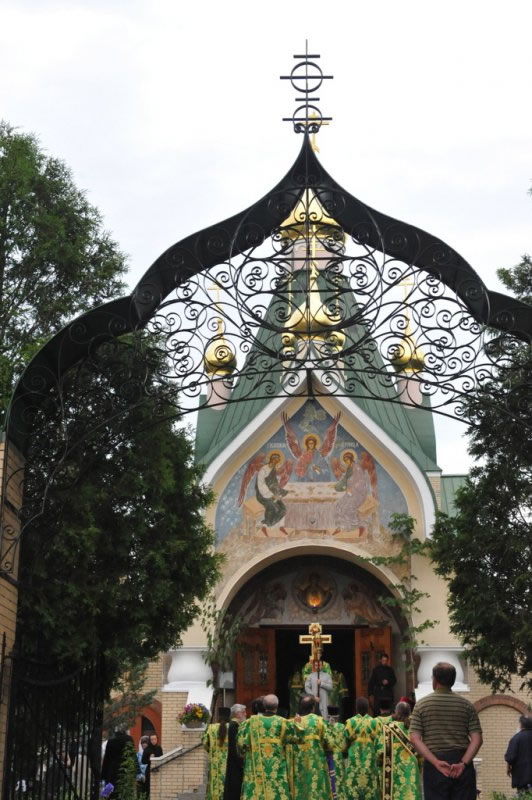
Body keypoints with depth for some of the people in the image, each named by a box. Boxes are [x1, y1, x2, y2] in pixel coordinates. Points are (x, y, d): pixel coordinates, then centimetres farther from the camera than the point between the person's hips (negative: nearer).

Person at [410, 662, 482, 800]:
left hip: (434, 767, -1)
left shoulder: (422, 704, 2)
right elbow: (477, 739, -4)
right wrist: (463, 763, -10)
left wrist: (436, 762, -11)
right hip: (462, 766, 1)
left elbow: (415, 739, -8)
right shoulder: (466, 705, 5)